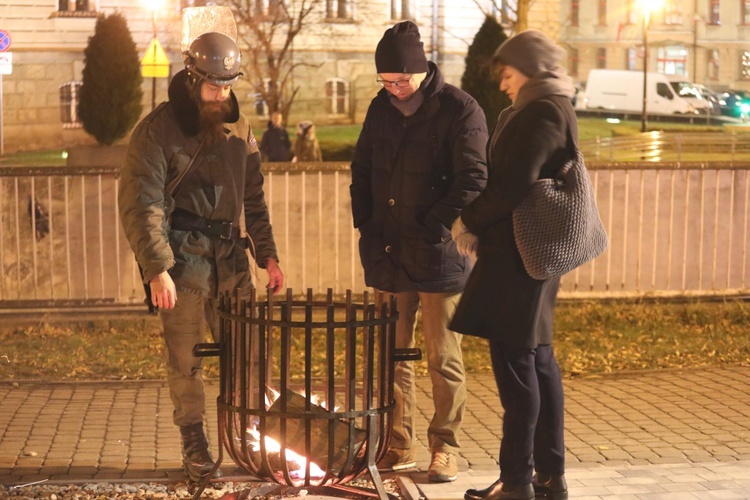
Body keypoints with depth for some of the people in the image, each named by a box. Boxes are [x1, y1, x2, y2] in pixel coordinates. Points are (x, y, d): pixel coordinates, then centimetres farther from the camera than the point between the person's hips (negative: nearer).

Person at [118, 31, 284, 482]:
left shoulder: (238, 128, 8)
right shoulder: (158, 131, -9)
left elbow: (253, 199, 15)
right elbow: (142, 205, -13)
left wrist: (268, 255, 9)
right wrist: (157, 269, -19)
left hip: (231, 258, 5)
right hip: (183, 259, -5)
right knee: (186, 359, 1)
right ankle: (194, 445, 13)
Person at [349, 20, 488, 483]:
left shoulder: (460, 110, -9)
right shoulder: (382, 108, 9)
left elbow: (473, 180, -13)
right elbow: (362, 169, 19)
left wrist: (435, 230, -15)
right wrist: (366, 224, 7)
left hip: (438, 255, -5)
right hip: (389, 254, 5)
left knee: (443, 358, 3)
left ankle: (445, 449, 15)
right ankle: (400, 446, 21)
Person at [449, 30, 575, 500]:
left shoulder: (542, 113, -14)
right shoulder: (550, 109, 17)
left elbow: (514, 184, -20)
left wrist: (469, 220, -8)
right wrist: (480, 224, 7)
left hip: (517, 255, -10)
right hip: (532, 252, 10)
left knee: (515, 361, -6)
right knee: (538, 360, 13)